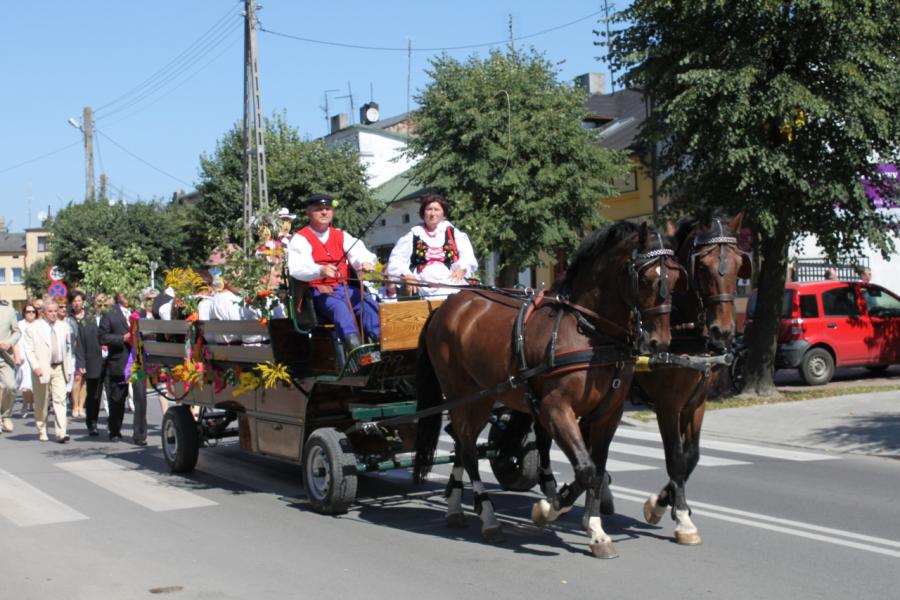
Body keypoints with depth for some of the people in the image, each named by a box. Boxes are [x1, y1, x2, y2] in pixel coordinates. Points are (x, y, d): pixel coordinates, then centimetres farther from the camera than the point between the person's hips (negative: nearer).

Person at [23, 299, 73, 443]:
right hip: (42, 370, -2)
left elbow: (68, 350, 15)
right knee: (41, 402, 7)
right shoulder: (34, 327, 0)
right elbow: (29, 350, -4)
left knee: (60, 400, -8)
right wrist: (35, 367, -16)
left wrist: (69, 369, 11)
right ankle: (42, 431, 22)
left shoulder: (64, 327, 11)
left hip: (59, 368, 2)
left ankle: (61, 433, -13)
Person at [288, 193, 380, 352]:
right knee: (339, 307, -36)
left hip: (344, 287, 5)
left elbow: (359, 253, 3)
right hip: (318, 291, -5)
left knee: (369, 302, -24)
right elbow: (297, 268, -15)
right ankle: (354, 348, -55)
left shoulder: (341, 236, 19)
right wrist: (320, 271, -37)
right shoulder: (300, 238, 2)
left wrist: (366, 263, -25)